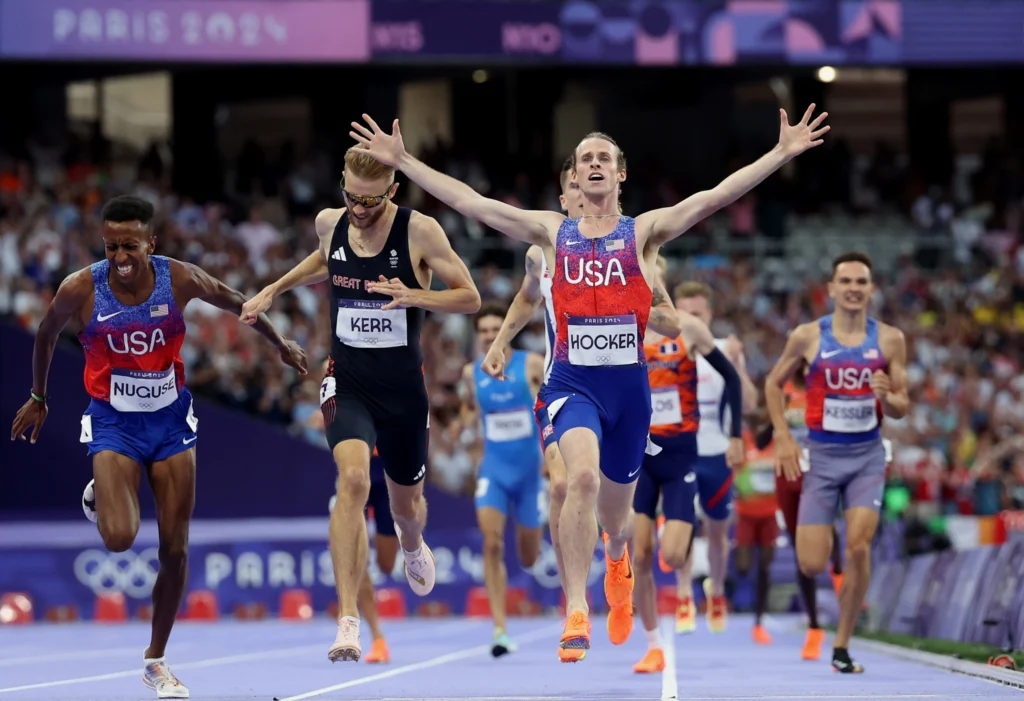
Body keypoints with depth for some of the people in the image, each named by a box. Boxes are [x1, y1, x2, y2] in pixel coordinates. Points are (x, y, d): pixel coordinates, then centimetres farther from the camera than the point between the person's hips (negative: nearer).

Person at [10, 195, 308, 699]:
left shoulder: (180, 280, -14)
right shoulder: (80, 290, -16)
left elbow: (235, 303, 7)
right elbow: (46, 335, 5)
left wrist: (280, 344, 16)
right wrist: (37, 398, 16)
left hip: (171, 420, 2)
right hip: (113, 423, -2)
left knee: (175, 549, 1)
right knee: (119, 539, -22)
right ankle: (99, 496, 17)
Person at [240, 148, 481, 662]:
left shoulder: (419, 232, -13)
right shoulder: (329, 223, -2)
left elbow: (470, 297, -8)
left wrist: (414, 296, -24)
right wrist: (274, 290, 19)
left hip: (403, 386, 0)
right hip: (347, 380, 0)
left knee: (406, 501, 18)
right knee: (353, 479, -26)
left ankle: (411, 545, 60)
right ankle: (348, 621, -28)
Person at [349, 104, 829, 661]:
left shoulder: (643, 232, 3)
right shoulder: (553, 231, 7)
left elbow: (716, 197, -8)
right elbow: (468, 201, 4)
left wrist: (782, 154, -18)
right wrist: (402, 162, 0)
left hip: (629, 382, 1)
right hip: (571, 380, -1)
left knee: (615, 507, 16)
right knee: (583, 475, -28)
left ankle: (616, 556, 55)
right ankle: (576, 612, -27)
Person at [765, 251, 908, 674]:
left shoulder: (889, 339, -1)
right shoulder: (808, 337, -4)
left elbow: (901, 409, 5)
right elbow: (774, 383, 10)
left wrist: (887, 396, -19)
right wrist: (783, 438, 0)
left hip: (867, 455, 0)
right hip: (821, 454, 0)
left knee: (858, 547, -16)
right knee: (811, 566, -6)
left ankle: (842, 646, -1)